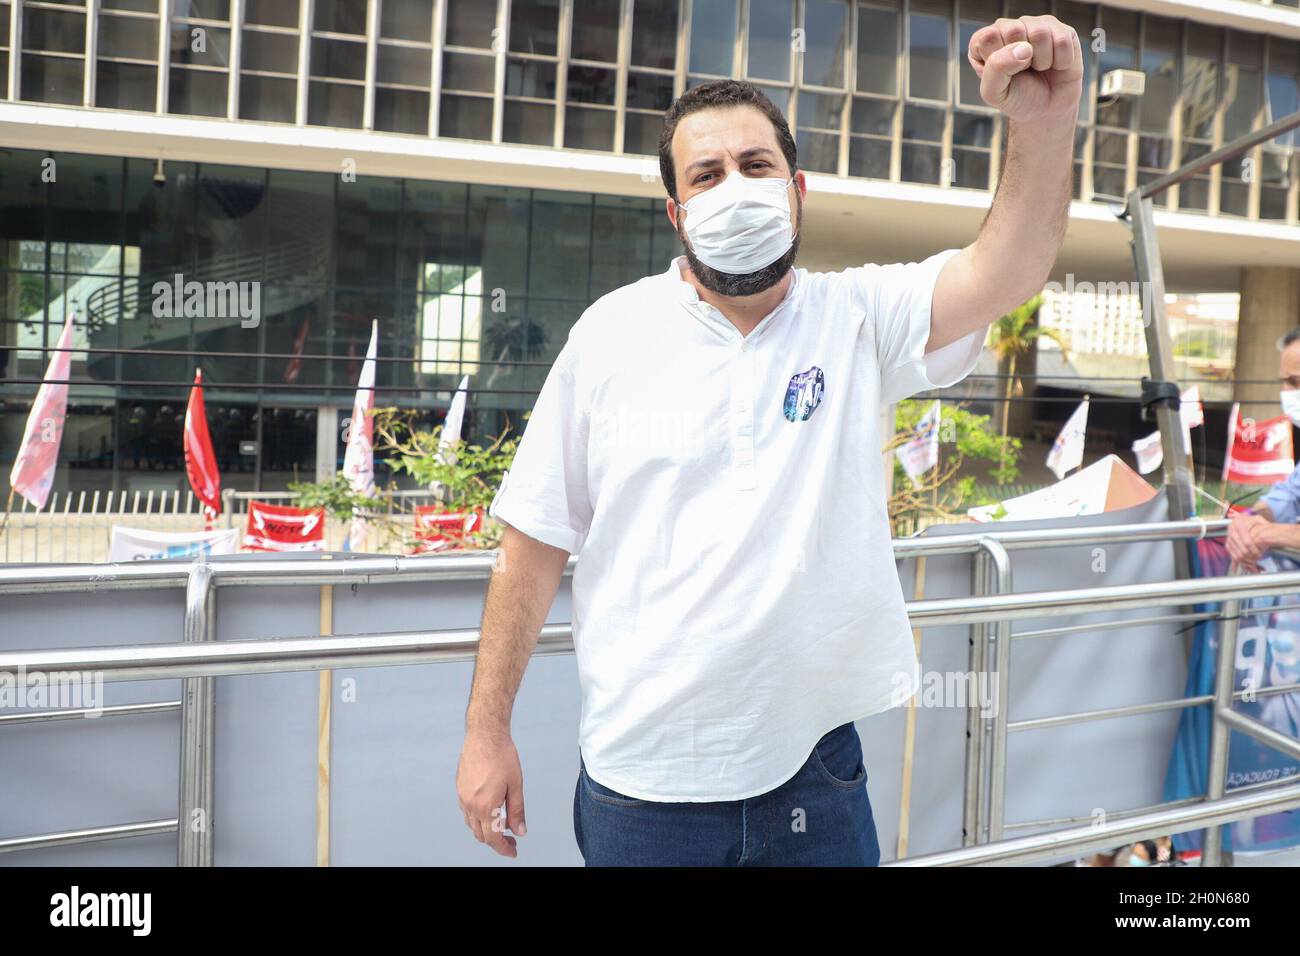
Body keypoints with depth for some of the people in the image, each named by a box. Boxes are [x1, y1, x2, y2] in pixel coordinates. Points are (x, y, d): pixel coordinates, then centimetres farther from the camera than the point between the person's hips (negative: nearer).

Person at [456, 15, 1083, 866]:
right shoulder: (612, 334, -4)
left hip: (813, 767, 1)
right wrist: (487, 730, -2)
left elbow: (1005, 274, -21)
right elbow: (537, 544, -2)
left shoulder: (858, 318, -3)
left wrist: (1046, 125, -40)